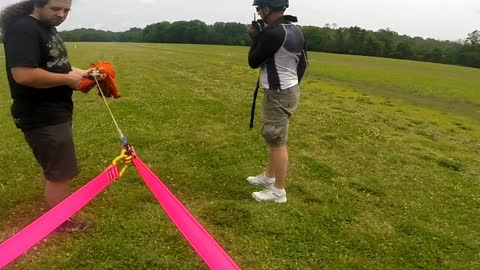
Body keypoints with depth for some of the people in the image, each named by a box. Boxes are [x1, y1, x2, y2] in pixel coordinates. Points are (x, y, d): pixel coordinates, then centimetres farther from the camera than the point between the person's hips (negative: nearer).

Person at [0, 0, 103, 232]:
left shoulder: (47, 29, 14)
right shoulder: (23, 29, -19)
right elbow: (24, 74, -31)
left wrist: (74, 72, 5)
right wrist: (67, 79, -20)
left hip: (54, 112, 10)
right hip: (41, 117, -10)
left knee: (51, 166, 25)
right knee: (60, 173, 1)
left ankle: (55, 203, 44)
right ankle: (61, 221, 19)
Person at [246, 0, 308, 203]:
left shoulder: (273, 33, -22)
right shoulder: (295, 30, 7)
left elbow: (253, 62, -11)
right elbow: (303, 62, 15)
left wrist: (256, 36, 0)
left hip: (278, 95, -10)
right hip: (289, 89, 10)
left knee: (278, 142, -2)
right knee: (274, 139, 20)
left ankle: (278, 191, 8)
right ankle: (269, 177, 35)